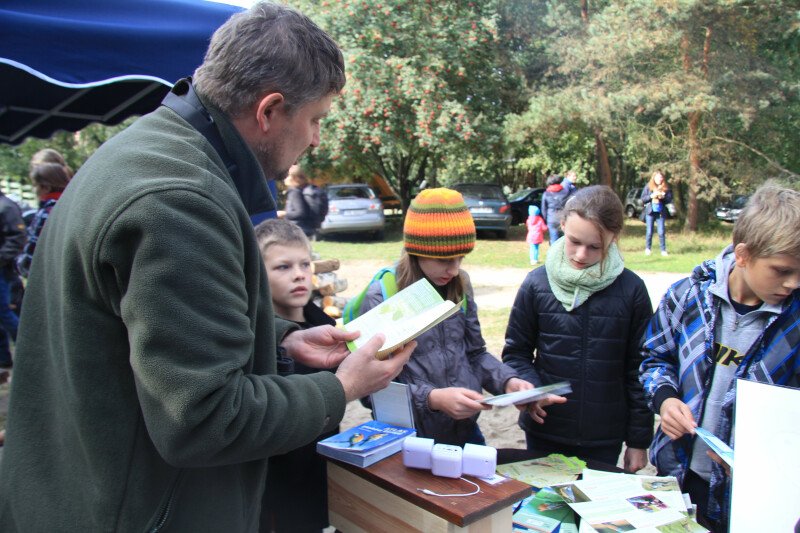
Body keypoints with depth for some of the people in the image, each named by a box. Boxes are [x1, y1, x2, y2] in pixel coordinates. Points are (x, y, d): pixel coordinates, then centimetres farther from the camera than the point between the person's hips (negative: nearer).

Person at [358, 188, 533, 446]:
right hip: (413, 440, -5)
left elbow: (475, 353, 9)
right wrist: (432, 398, -30)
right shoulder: (382, 298, -17)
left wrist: (507, 380, -8)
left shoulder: (460, 285, -1)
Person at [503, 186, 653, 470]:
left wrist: (639, 439, 2)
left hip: (604, 440, 0)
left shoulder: (631, 290, -6)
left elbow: (638, 370, 0)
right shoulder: (537, 283, -6)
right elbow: (516, 352, 2)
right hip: (545, 432, 1)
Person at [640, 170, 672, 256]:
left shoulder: (666, 188, 5)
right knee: (649, 232, 2)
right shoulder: (648, 187, 3)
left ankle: (663, 250, 4)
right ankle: (647, 249, 14)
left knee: (661, 232, -2)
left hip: (660, 213, 0)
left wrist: (663, 197, -13)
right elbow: (643, 199, 1)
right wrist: (651, 196, -13)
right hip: (650, 212, 0)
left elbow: (670, 199, 5)